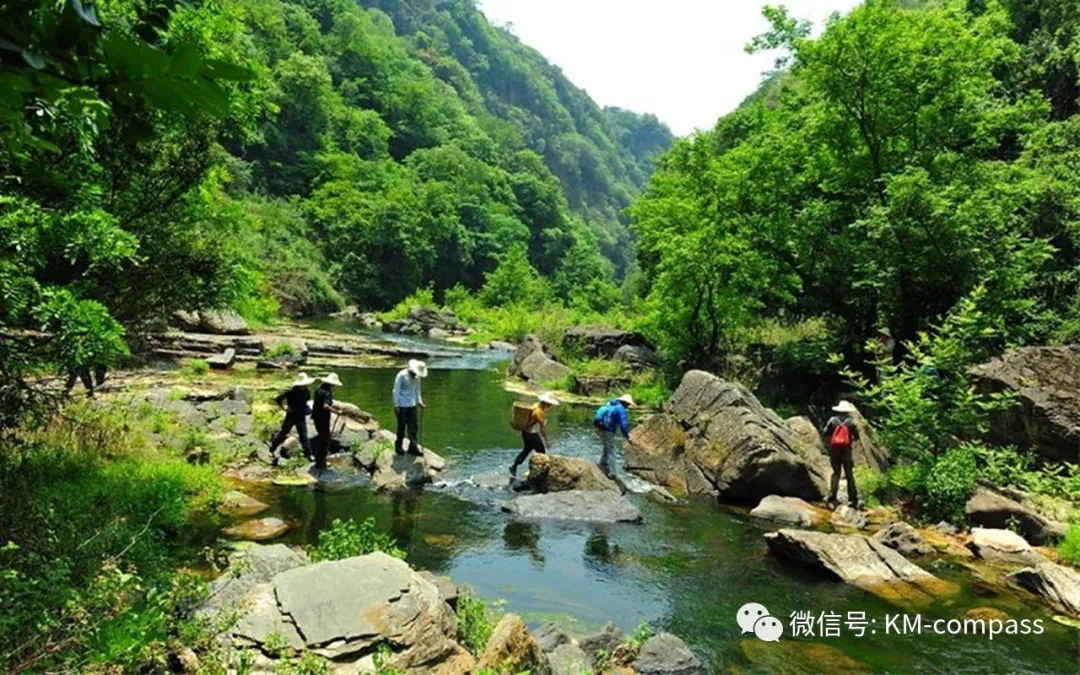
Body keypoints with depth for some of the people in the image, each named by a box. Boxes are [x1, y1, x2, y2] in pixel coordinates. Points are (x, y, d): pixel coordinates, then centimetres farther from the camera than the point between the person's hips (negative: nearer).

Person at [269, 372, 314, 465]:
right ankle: (272, 449, 26)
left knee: (304, 436, 3)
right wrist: (284, 407, -14)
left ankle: (308, 454, 8)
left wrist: (305, 408, 5)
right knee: (283, 433, 7)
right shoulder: (290, 392, -18)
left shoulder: (306, 392, -5)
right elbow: (277, 399, -11)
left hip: (301, 417, 3)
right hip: (291, 416, -3)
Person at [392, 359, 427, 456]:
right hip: (402, 405, -5)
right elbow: (396, 391, -12)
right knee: (402, 426, 4)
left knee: (413, 427, 3)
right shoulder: (401, 375, -14)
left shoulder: (417, 377, 5)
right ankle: (398, 446, 21)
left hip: (412, 405, 6)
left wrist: (419, 401, 4)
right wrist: (396, 405, -13)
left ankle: (413, 447, 8)